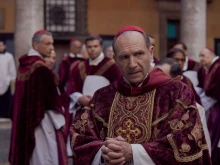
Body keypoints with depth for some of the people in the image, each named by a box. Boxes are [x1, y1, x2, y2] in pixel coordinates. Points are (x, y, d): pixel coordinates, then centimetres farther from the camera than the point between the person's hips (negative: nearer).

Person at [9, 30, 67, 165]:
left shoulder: (24, 64, 7)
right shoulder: (41, 68, -19)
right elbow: (52, 99, -18)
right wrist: (59, 121, -9)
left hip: (24, 119, 9)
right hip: (42, 120, -9)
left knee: (27, 154, 15)